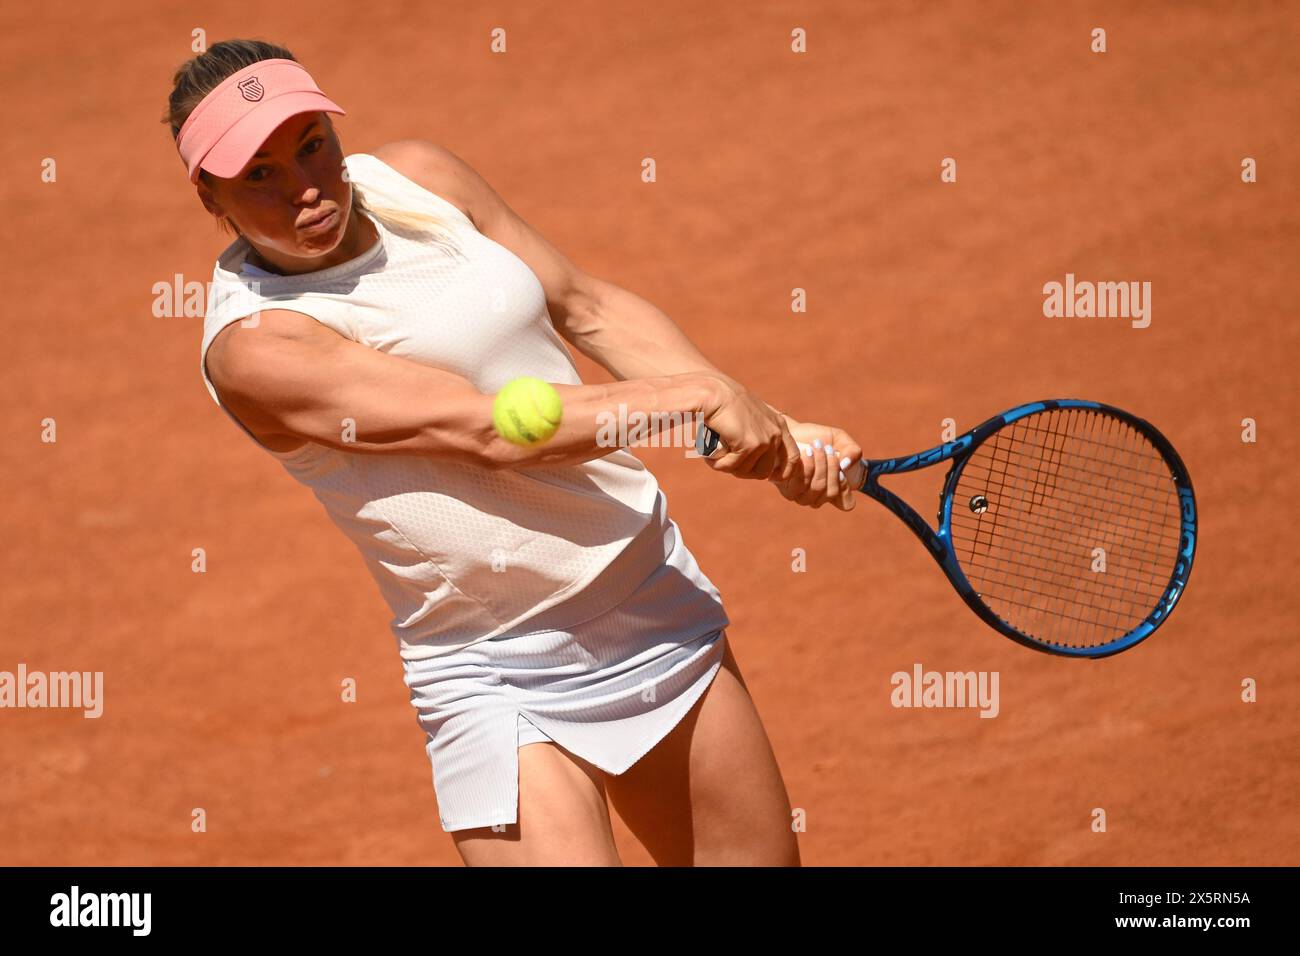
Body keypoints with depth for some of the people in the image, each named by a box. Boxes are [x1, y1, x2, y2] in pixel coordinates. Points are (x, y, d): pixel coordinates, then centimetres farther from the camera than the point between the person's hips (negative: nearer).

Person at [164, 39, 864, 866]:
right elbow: (484, 428, -25)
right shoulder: (251, 346, -19)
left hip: (657, 598, 6)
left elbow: (590, 309, 8)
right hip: (498, 683, -6)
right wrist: (699, 395, -25)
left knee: (759, 857, 12)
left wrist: (773, 431, -1)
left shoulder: (416, 178, 0)